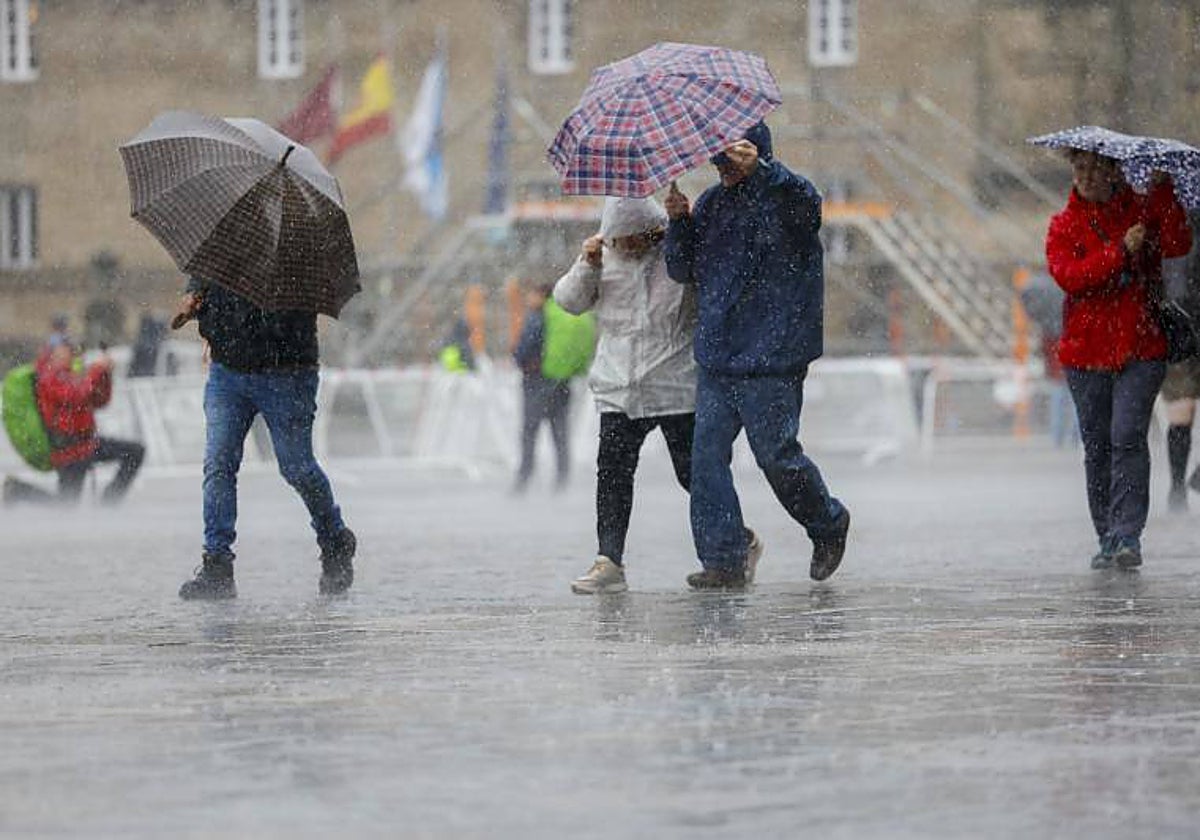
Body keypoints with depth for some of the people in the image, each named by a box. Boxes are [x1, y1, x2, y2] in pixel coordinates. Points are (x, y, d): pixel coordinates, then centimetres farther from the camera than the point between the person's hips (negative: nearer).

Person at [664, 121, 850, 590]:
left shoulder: (781, 196, -5)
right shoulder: (711, 204, 15)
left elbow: (806, 202, -30)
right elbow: (684, 271, 17)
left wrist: (760, 169, -47)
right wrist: (679, 223, -1)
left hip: (771, 361, -6)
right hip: (715, 358, 6)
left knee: (777, 456, -2)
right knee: (707, 456, -3)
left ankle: (829, 526, 24)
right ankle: (723, 560, 1)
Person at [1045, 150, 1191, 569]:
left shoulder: (1142, 211, 6)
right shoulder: (1064, 224, 6)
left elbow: (1176, 245, -12)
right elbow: (1069, 276, -11)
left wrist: (1162, 190, -16)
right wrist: (1121, 251, -17)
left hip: (1140, 349, -2)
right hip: (1086, 350, 2)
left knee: (1127, 438, -14)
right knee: (1097, 448, 6)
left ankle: (1127, 537, -17)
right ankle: (1107, 539, 15)